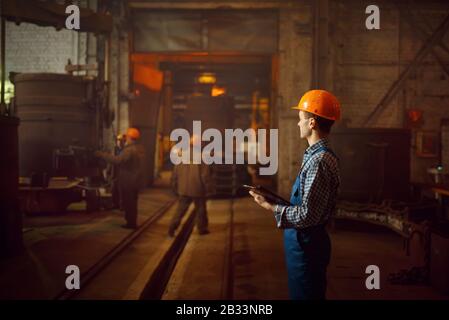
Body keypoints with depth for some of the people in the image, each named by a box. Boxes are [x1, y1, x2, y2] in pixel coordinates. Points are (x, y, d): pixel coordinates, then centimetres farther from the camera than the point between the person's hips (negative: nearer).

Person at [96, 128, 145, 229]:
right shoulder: (139, 148, 10)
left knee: (128, 203, -1)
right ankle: (132, 223, 23)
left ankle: (131, 223, 3)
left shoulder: (129, 150, -22)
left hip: (127, 181, -10)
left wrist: (102, 155, -28)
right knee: (132, 203, 16)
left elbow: (118, 160, -33)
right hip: (135, 180, 10)